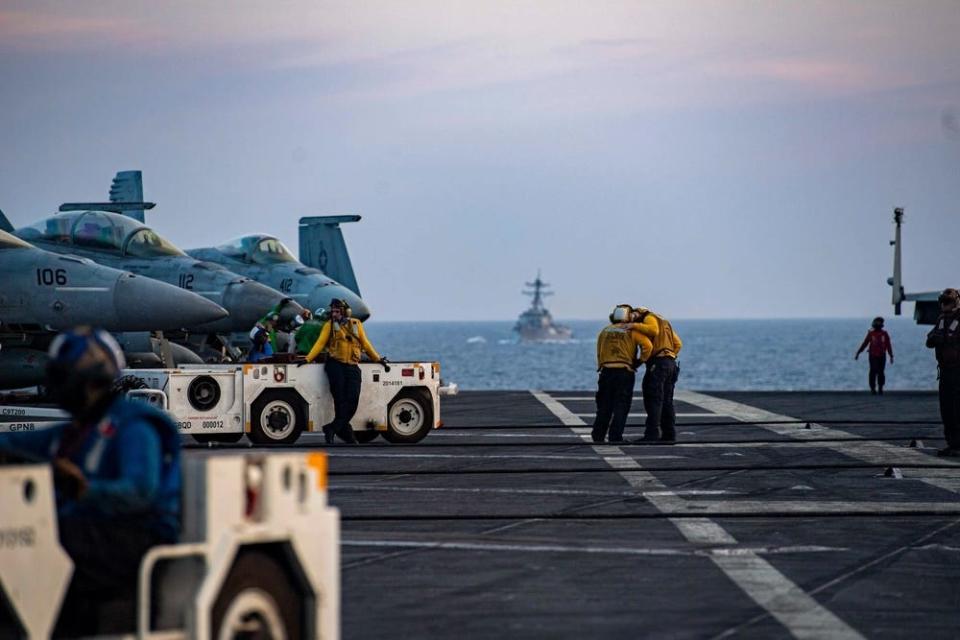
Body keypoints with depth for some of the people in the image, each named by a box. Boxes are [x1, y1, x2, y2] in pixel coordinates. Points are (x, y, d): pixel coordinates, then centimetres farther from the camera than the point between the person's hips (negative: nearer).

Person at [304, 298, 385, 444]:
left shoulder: (356, 324, 14)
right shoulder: (329, 325, 8)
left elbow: (365, 344, 21)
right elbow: (320, 343, 3)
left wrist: (377, 358, 22)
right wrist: (308, 358, -7)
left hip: (352, 367, 2)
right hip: (335, 365, -2)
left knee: (352, 400, -10)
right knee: (340, 400, -8)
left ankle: (333, 428, -5)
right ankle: (347, 434, -6)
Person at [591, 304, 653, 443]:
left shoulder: (604, 331, 12)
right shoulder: (632, 331, 1)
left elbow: (599, 353, 12)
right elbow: (647, 345, -10)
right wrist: (642, 360, 3)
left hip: (606, 371, 3)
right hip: (625, 372, -3)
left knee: (604, 406, 11)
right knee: (621, 407, 1)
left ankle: (598, 436, 12)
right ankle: (615, 437, -4)